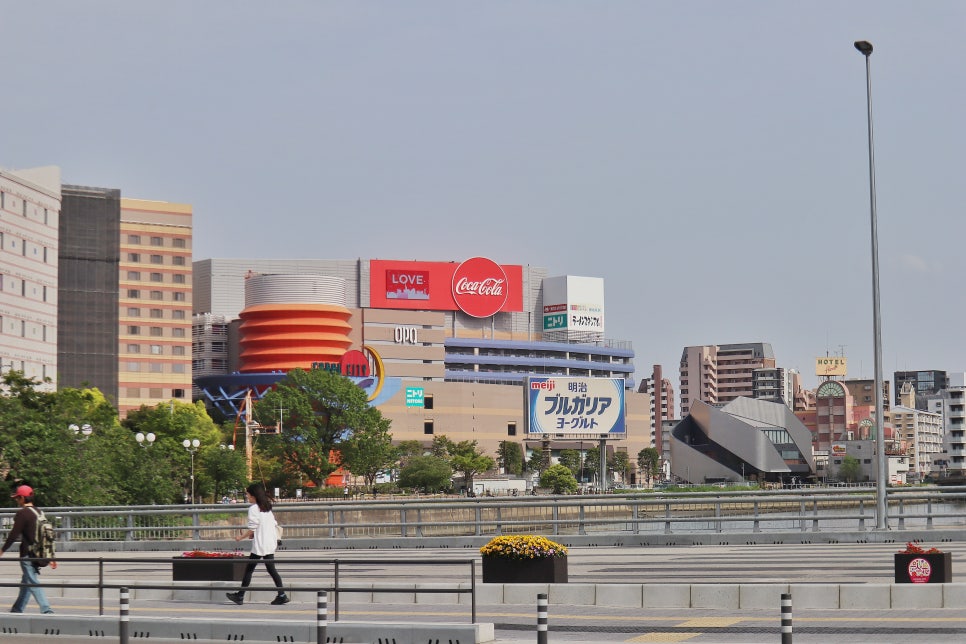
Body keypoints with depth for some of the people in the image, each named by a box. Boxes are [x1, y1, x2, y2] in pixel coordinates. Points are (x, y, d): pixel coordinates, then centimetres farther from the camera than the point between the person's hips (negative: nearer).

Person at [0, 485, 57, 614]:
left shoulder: (22, 513, -12)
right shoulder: (39, 513, 13)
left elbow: (14, 534, -14)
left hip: (27, 554, -8)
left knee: (33, 583, -8)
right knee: (26, 583, 18)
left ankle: (46, 610, -18)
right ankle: (17, 610, 28)